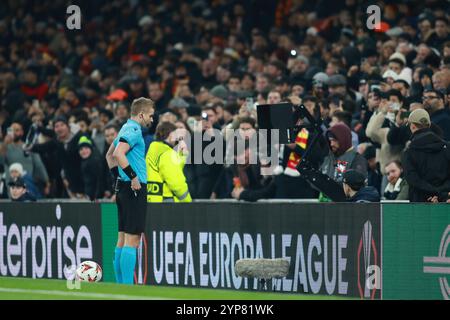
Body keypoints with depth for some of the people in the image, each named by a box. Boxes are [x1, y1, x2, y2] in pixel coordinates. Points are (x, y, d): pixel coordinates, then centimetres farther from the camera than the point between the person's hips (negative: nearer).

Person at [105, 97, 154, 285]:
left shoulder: (127, 129, 18)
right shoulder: (134, 130, -12)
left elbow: (109, 154, 28)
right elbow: (118, 153, -26)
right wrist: (133, 176, -22)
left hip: (124, 186, 10)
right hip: (135, 189, -10)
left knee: (123, 238, 11)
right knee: (132, 239, -11)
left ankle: (120, 284, 13)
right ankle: (127, 286, -13)